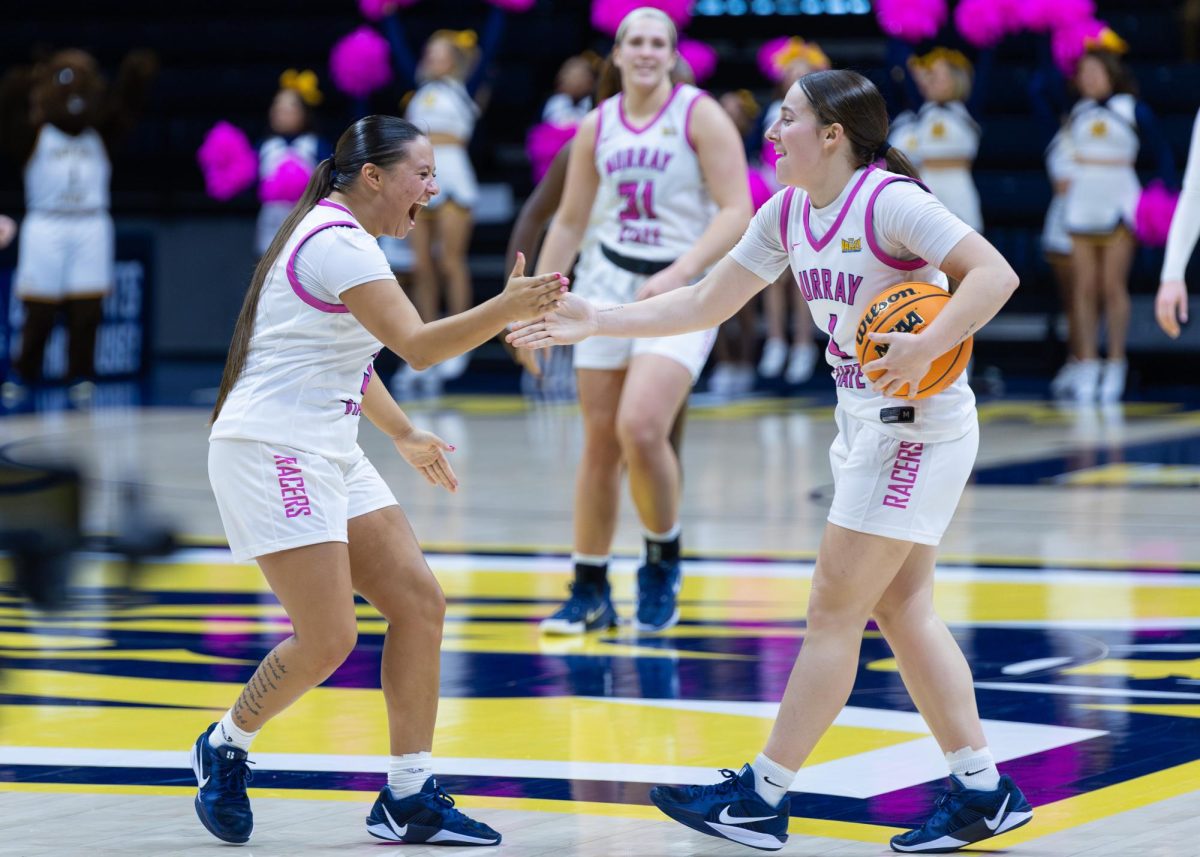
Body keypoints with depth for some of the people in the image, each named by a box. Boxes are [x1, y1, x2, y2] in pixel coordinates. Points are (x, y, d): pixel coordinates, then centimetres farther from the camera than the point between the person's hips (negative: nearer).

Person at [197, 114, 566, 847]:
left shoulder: (346, 239, 15)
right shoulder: (336, 242, -17)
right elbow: (418, 346, -27)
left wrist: (404, 434, 28)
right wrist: (508, 310, -37)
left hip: (328, 454, 10)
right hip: (272, 452, -10)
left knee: (420, 603, 2)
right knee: (329, 641, -11)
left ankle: (409, 799, 5)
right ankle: (225, 748, 15)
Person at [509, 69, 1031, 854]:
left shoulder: (890, 202, -18)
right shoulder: (789, 214, 7)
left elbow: (995, 273, -25)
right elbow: (706, 304, 13)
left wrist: (925, 348, -36)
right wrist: (595, 321, 6)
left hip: (920, 422, -9)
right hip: (866, 422, 9)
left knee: (834, 610, -5)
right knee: (902, 611, 9)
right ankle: (982, 789, 14)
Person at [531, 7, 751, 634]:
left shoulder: (700, 116, -6)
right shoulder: (597, 127, 8)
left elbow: (736, 212, -12)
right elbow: (569, 222, 16)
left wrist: (680, 274, -24)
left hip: (680, 291, -5)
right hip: (607, 283, 5)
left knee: (640, 427, -22)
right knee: (599, 443, 4)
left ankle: (663, 563, 1)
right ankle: (589, 594, 14)